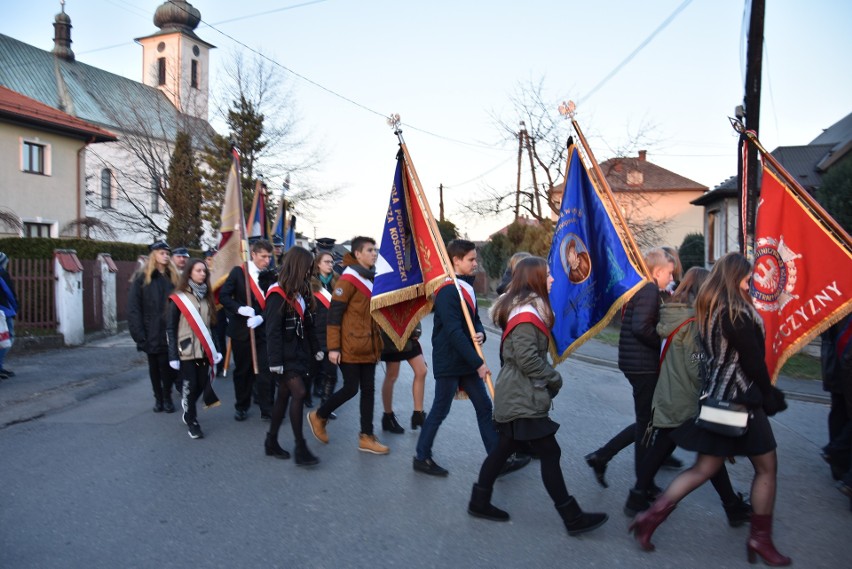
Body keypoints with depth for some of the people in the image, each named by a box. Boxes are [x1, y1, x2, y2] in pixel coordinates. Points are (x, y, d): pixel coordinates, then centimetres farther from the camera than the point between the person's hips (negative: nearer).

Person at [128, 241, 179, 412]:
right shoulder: (141, 278, -1)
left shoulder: (173, 277, 7)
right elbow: (133, 308, -5)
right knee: (154, 366, 10)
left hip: (169, 331, 1)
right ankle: (158, 398, 23)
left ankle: (167, 398, 16)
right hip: (151, 332, -1)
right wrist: (139, 334, -12)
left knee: (167, 365, 1)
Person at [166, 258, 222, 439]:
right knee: (190, 386, -1)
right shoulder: (178, 298, -5)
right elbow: (170, 328, -6)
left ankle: (188, 412, 33)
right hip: (186, 350, -5)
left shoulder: (207, 297, 10)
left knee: (202, 385, 7)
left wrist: (216, 349, 7)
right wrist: (173, 355, -10)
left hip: (203, 350, 5)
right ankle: (192, 421, 16)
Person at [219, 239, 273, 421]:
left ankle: (267, 409, 6)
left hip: (262, 329, 1)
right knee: (242, 370, 11)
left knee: (266, 370, -2)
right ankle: (241, 406, 27)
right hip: (241, 329, -1)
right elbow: (223, 295, -7)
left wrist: (261, 317, -18)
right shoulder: (238, 272, -3)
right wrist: (239, 308, -22)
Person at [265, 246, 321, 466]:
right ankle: (300, 447, -5)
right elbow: (272, 330, -16)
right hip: (285, 355, -8)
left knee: (284, 396, 12)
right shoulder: (278, 294, -13)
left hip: (299, 353, 8)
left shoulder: (301, 292, 11)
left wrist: (315, 349, 12)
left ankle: (272, 442, 23)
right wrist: (275, 361, -19)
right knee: (299, 393, -12)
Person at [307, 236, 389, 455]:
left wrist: (377, 342, 17)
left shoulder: (373, 279, 11)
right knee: (351, 388, -1)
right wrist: (333, 347, -17)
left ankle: (366, 437, 16)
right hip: (350, 347, -8)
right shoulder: (348, 279, -14)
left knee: (368, 390, 8)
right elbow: (334, 314, -15)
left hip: (368, 346, 8)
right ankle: (318, 416, 23)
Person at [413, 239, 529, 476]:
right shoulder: (448, 291, -19)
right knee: (440, 410, 4)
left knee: (484, 407, 11)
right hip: (449, 362, -9)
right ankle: (422, 458, 22)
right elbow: (454, 333, -25)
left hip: (467, 360, 9)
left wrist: (480, 334, -10)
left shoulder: (467, 287, 9)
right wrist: (478, 362, -22)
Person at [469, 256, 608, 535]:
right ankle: (573, 518, 8)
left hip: (516, 397, 10)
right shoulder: (526, 313, -19)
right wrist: (555, 379, -11)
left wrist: (548, 379, 9)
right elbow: (528, 359, -24)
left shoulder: (525, 308, 13)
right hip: (523, 400, -10)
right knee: (550, 453, -2)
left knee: (505, 447, 16)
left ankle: (479, 502, 25)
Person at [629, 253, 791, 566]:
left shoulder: (708, 307, 7)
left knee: (705, 468, 12)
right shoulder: (736, 312, -18)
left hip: (715, 398, 8)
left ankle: (653, 515, 6)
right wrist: (770, 397, 1)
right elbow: (753, 360, -13)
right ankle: (761, 538, 21)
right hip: (740, 400, -8)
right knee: (766, 467, 11)